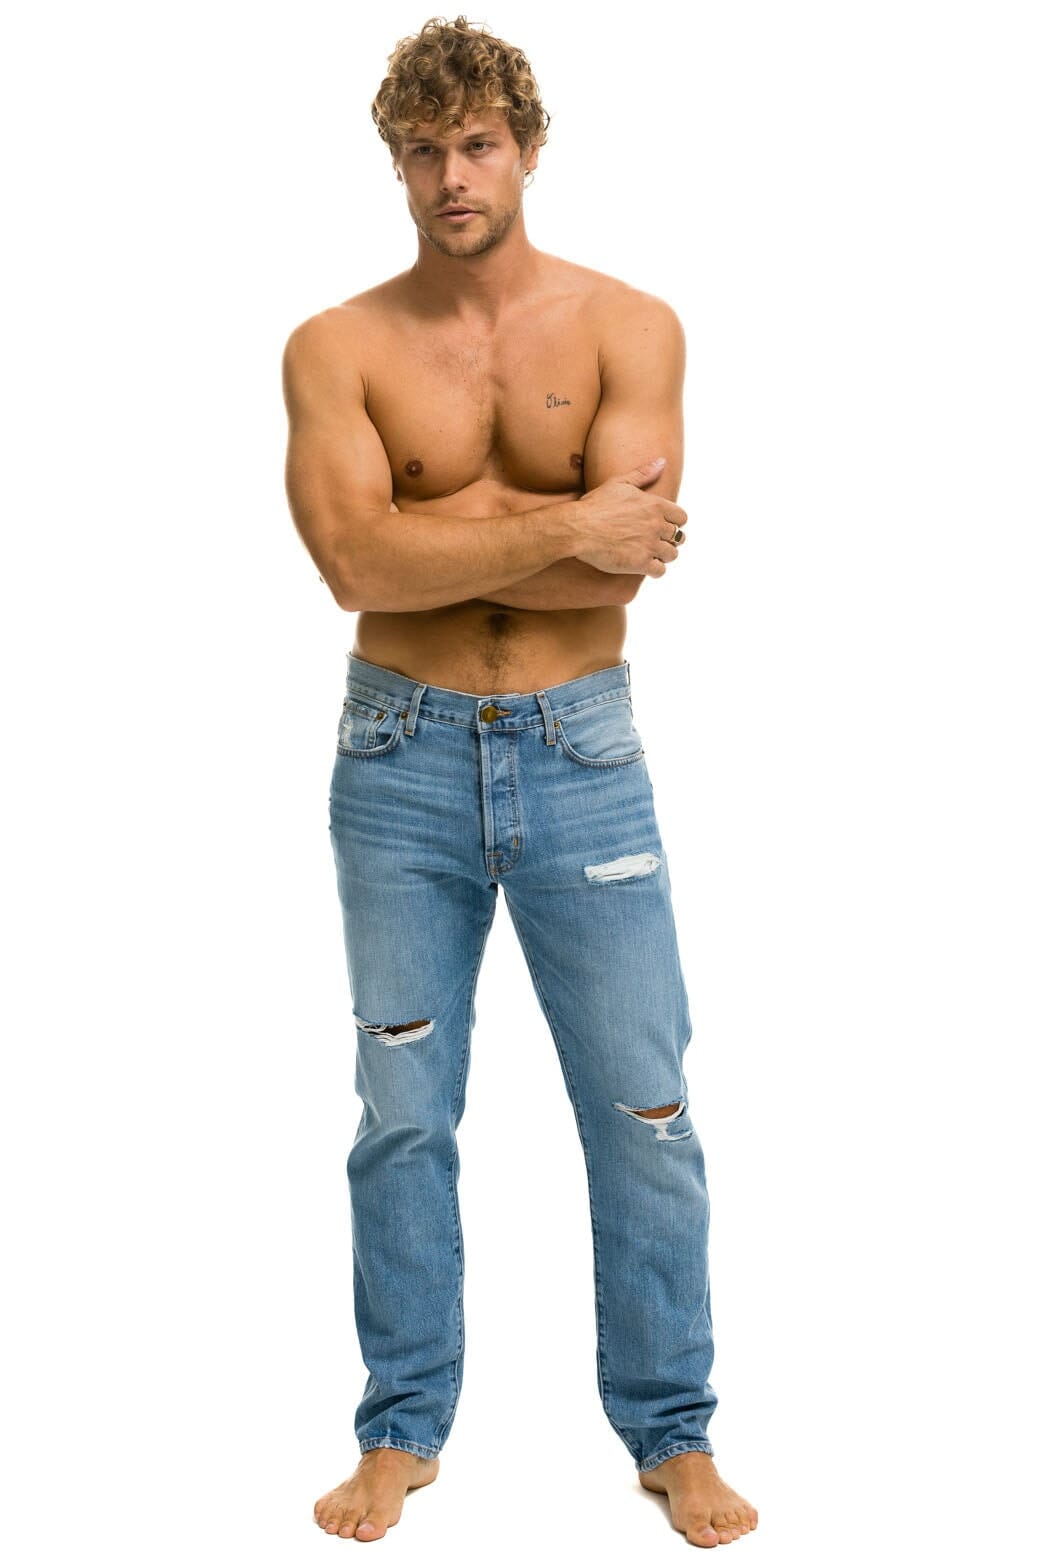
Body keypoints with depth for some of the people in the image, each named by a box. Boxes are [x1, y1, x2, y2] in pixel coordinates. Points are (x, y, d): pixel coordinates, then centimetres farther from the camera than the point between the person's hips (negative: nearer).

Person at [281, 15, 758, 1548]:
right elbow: (359, 565, -16)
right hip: (402, 759, 1)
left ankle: (673, 1434, 22)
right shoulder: (337, 349, 0)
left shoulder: (629, 327, -1)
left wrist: (428, 528, -13)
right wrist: (558, 528, -17)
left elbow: (627, 564, -14)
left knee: (644, 1110, 5)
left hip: (581, 751, 0)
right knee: (404, 1114, 9)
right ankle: (404, 1431, 26)